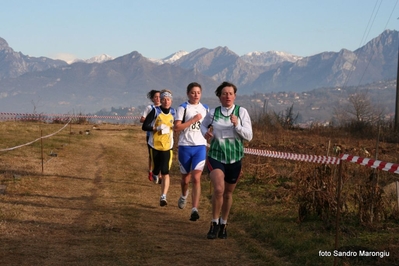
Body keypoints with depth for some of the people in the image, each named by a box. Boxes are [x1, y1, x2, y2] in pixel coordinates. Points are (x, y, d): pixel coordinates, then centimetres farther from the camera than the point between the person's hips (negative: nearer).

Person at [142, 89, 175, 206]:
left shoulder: (173, 113, 3)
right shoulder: (155, 111, -6)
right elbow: (144, 126, -8)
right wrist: (157, 128, -19)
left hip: (167, 146, 1)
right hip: (155, 145, -1)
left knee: (165, 172, -11)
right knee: (156, 169, 8)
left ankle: (163, 197, -13)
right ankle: (155, 174, 46)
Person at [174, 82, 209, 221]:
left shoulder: (205, 109, 10)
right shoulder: (183, 108, -4)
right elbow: (177, 127, -14)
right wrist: (193, 119, -17)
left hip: (200, 147, 1)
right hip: (185, 147, -1)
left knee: (196, 178, -12)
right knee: (185, 178, 14)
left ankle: (194, 209, -17)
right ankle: (184, 195, 48)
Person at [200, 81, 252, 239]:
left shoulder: (242, 112, -5)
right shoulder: (213, 113, -3)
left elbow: (249, 136, -7)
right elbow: (203, 125, 18)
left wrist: (237, 125, -23)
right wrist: (205, 133, -5)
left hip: (235, 158, 1)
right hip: (216, 156, -1)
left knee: (228, 193, 13)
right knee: (218, 189, -21)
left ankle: (223, 224, 34)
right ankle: (214, 223, -3)